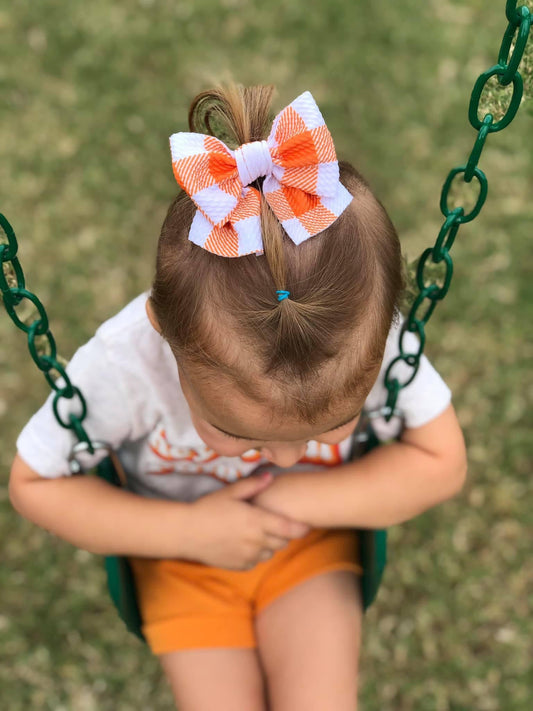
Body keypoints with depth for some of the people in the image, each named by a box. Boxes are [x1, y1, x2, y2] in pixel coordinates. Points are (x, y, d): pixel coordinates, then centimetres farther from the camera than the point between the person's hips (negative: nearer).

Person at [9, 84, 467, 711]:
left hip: (311, 539, 1)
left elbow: (440, 464, -17)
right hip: (186, 549, 0)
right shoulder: (122, 364, -34)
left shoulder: (372, 333, -32)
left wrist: (291, 498, -27)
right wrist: (191, 530, -27)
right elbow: (34, 484, -18)